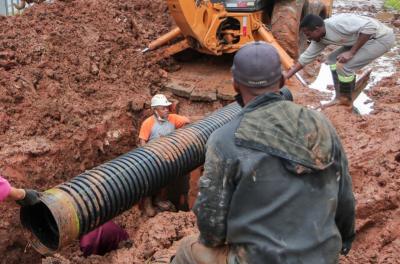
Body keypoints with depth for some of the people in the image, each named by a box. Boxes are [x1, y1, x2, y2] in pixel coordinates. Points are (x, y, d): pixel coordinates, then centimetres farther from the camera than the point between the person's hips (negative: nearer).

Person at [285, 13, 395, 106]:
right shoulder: (320, 39, -1)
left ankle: (346, 99, 4)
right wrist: (286, 76, 8)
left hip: (382, 38, -9)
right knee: (333, 59, 10)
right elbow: (305, 57, 9)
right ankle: (340, 97, 14)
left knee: (344, 65, -18)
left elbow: (370, 26, -31)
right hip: (365, 39, 9)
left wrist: (351, 52, -27)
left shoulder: (336, 23, -29)